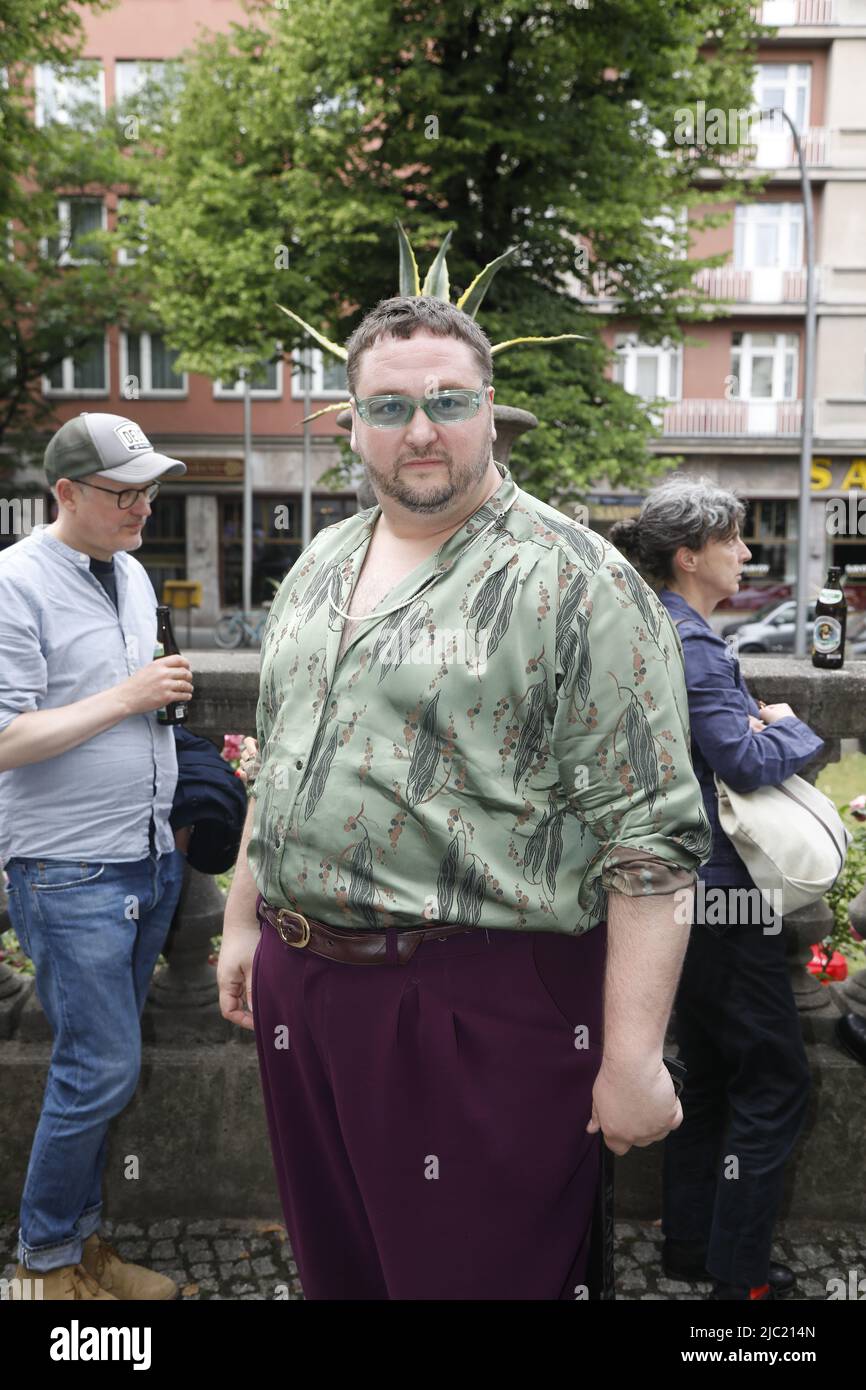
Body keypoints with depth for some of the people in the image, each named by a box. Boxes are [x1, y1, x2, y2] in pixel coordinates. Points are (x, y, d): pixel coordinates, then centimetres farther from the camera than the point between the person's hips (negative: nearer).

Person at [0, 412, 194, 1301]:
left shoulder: (132, 575, 12)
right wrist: (127, 697, -19)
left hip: (150, 860, 8)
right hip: (71, 870, -7)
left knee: (105, 1066, 15)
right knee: (102, 1069, -2)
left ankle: (81, 1239, 30)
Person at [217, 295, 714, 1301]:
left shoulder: (575, 582, -13)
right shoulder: (317, 566, 10)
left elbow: (649, 839, -15)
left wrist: (633, 1057, -17)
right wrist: (244, 921, 19)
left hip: (482, 1010, -6)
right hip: (297, 985, 7)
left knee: (475, 1272, 10)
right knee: (334, 1266, 22)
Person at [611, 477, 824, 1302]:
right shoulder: (690, 644, -19)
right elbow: (748, 761, -24)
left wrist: (755, 722, 4)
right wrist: (787, 726, -6)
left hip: (686, 889, 10)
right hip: (720, 891, -10)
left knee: (707, 1073, 19)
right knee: (773, 1080, 3)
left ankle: (689, 1246, 32)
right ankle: (739, 1273, 13)